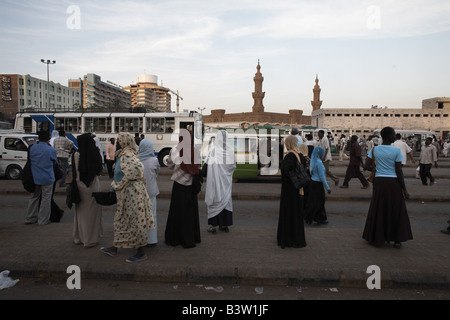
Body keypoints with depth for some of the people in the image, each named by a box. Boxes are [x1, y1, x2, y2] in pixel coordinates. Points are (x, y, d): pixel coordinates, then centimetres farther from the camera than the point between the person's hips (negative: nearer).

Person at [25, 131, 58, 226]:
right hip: (47, 178, -5)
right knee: (46, 198, 5)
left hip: (35, 178, 5)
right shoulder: (51, 150, -15)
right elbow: (55, 162, 1)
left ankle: (30, 218, 25)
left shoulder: (32, 148, -1)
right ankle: (43, 220, 10)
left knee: (34, 197, 18)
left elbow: (30, 161, 12)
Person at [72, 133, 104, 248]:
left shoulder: (77, 155, -10)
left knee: (81, 211, 14)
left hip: (81, 185, 0)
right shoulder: (95, 155, -7)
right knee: (92, 211, 9)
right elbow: (99, 169, 3)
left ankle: (80, 237, 26)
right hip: (94, 185, 0)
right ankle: (91, 238, 17)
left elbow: (75, 171, -6)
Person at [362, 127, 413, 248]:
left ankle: (377, 238, 19)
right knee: (395, 211, 10)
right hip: (393, 182, -2)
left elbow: (366, 166, -2)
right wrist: (404, 189, -4)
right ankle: (397, 240, 17)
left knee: (378, 210, 12)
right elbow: (399, 171, -10)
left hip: (379, 182, 3)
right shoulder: (396, 151, -9)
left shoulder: (375, 149, -1)